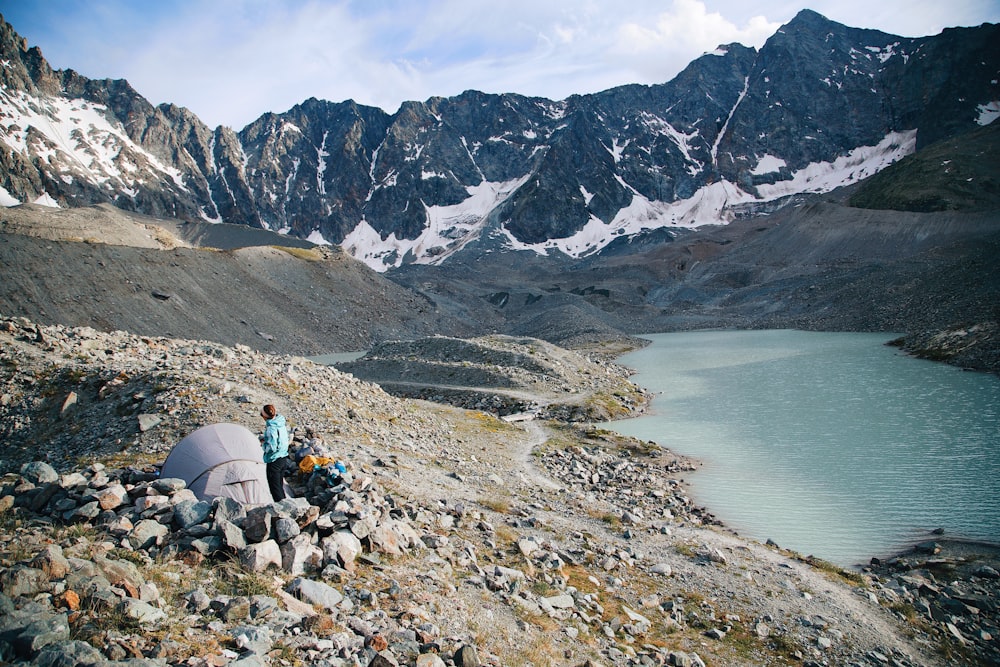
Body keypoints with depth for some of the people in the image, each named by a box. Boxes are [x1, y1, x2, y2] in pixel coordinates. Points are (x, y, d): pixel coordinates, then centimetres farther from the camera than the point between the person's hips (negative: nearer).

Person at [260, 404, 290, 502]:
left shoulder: (271, 428, -23)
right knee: (280, 484, 20)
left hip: (274, 460, -9)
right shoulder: (282, 424, 3)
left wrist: (263, 443, -8)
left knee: (274, 486, 2)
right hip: (284, 458, 9)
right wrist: (265, 438, 10)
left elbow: (271, 448, -26)